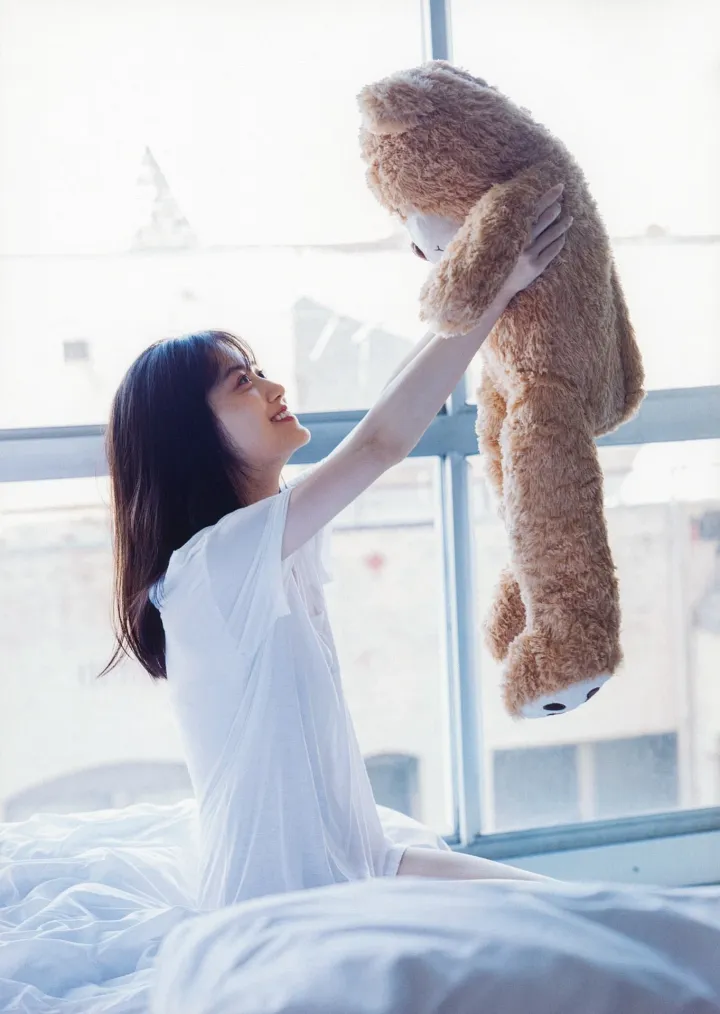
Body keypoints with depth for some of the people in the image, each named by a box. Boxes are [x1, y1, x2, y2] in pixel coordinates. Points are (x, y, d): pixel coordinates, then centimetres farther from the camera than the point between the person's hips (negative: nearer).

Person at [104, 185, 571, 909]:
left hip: (358, 871, 9)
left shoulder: (282, 533, 5)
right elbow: (381, 444, -28)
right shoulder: (207, 565, -22)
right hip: (280, 923, -9)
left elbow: (397, 407, 12)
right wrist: (496, 286, -23)